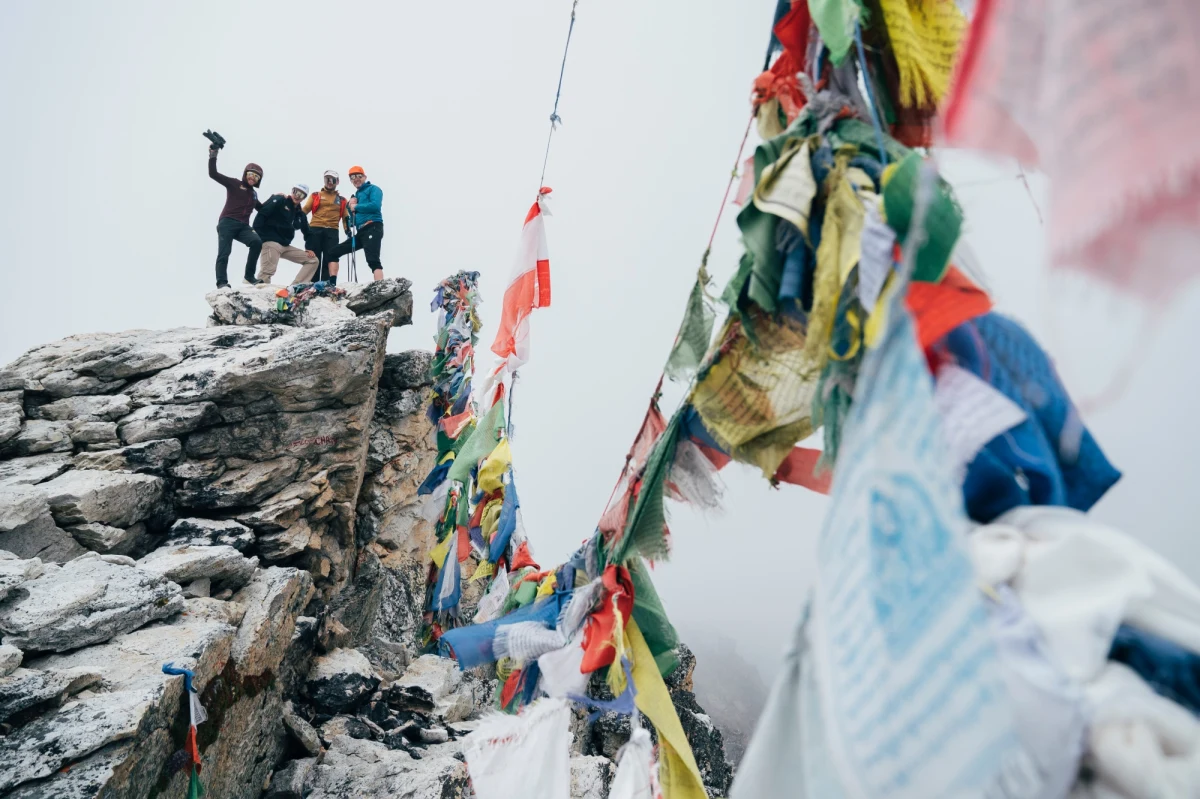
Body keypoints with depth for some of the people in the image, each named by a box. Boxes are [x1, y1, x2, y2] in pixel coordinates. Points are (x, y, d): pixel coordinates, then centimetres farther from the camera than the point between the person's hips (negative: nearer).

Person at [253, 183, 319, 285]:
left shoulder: (300, 214, 19)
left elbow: (307, 233, 27)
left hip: (286, 246, 8)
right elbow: (261, 214, -12)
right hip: (271, 242, -7)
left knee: (313, 260, 4)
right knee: (266, 273, -20)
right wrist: (256, 233, -23)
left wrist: (309, 249, 11)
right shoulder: (279, 200, -1)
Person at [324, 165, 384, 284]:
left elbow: (376, 205, -16)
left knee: (373, 261, -29)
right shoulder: (356, 195, 28)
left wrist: (356, 207, -5)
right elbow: (352, 220, 25)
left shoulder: (373, 189, 5)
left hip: (373, 229, -9)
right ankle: (332, 285, 2)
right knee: (331, 254, 9)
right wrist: (350, 206, 7)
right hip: (360, 232, 9)